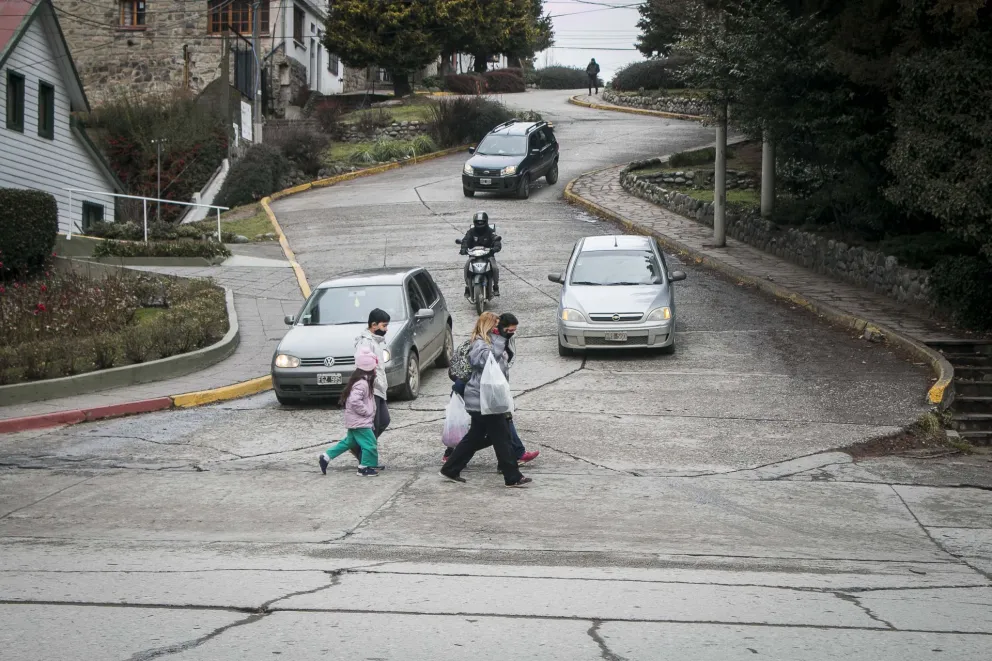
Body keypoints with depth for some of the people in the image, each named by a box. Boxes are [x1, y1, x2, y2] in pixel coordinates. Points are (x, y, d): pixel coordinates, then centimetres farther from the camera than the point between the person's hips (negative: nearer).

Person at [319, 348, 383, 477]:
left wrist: (369, 412, 13)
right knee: (370, 444, -3)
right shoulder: (361, 383, -23)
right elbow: (355, 401, -33)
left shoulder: (363, 381, 11)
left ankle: (326, 457, 21)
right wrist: (366, 411, -22)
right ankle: (365, 468, 7)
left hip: (355, 421, 11)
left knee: (349, 442, 19)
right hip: (360, 422, -11)